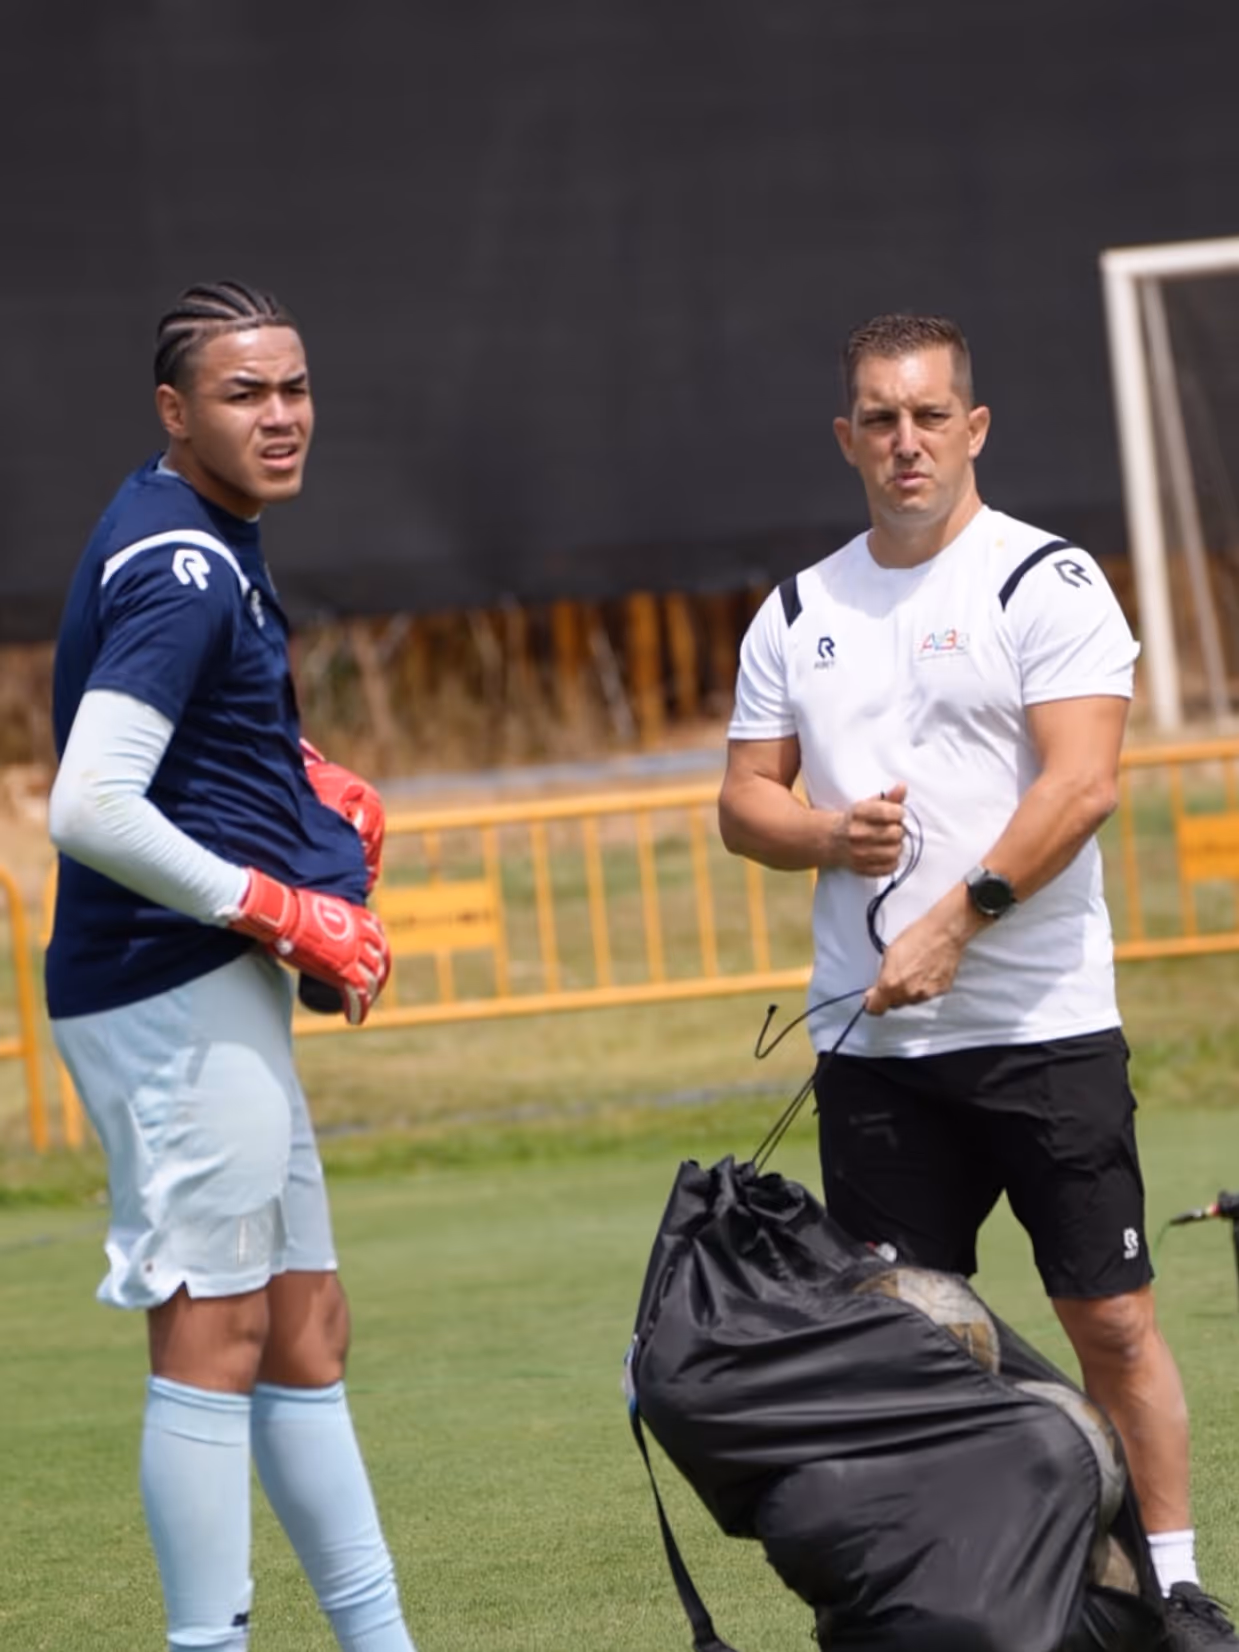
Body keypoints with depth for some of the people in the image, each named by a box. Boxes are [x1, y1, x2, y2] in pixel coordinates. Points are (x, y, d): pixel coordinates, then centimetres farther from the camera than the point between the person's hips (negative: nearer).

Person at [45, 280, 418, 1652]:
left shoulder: (198, 544, 14)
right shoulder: (183, 570, -17)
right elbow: (88, 811, -25)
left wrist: (310, 787, 16)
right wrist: (279, 911, -17)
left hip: (220, 989, 11)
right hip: (177, 992, -11)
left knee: (304, 1332, 14)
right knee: (213, 1335, -7)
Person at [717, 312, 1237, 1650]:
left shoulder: (1046, 581, -3)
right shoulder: (798, 614, 13)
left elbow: (1082, 781, -13)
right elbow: (743, 797, 17)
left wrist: (957, 917, -20)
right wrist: (824, 835, -6)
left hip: (1041, 1024, -4)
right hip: (868, 1041, 4)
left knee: (1111, 1321, -4)